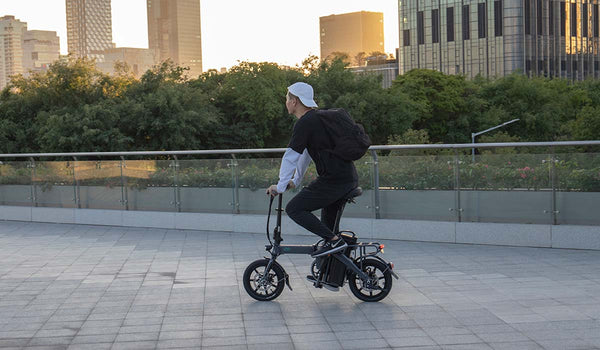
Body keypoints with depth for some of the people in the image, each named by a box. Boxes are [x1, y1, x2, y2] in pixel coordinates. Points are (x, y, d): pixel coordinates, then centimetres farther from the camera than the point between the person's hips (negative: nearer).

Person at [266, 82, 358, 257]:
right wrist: (295, 181, 33)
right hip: (350, 179, 10)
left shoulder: (304, 123, -10)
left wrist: (280, 187, -4)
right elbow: (306, 153, 28)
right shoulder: (317, 117, 21)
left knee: (294, 209, -4)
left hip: (333, 180, -10)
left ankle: (333, 240, -11)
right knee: (328, 223, 22)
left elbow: (291, 157, -11)